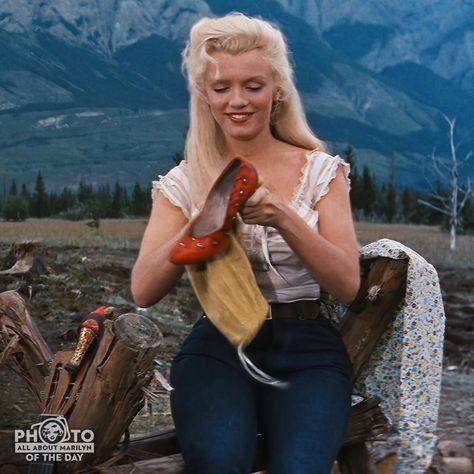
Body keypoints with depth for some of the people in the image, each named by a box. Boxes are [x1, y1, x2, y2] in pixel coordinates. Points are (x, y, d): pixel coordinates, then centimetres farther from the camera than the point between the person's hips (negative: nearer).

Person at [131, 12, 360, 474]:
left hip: (307, 350, 0)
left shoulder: (320, 171, 6)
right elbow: (143, 292, -3)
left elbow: (347, 285, -3)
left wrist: (283, 218, -18)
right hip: (217, 347, 0)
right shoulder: (183, 182, 7)